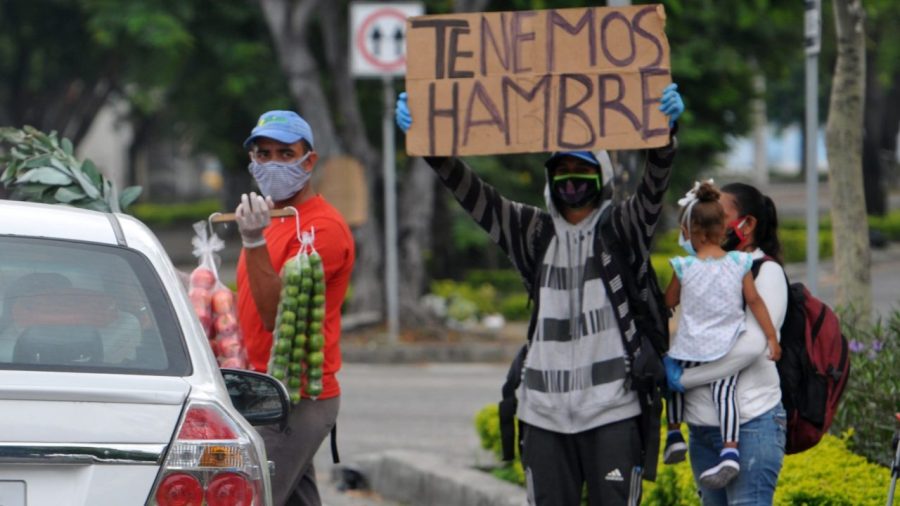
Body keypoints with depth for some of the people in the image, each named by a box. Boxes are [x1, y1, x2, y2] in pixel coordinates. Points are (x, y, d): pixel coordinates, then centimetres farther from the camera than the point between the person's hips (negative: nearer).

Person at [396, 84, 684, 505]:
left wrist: (665, 131, -33)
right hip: (545, 411, 3)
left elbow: (654, 186, -13)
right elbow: (473, 194, 4)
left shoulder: (622, 229, 4)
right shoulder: (534, 233, 12)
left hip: (612, 409, -3)